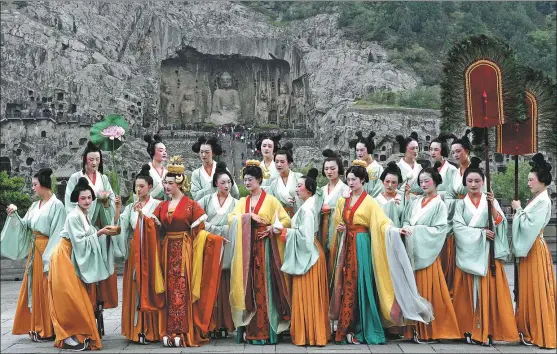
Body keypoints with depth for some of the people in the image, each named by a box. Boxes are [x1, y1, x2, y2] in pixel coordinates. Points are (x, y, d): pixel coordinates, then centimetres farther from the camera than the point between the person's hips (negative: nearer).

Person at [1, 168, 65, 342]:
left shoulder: (56, 205, -11)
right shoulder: (35, 206, 13)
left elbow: (57, 234, -15)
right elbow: (24, 226, 12)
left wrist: (50, 257, -19)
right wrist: (14, 215, -3)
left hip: (47, 250, -8)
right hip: (34, 250, 8)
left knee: (44, 289, -2)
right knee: (33, 287, 10)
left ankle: (47, 330, 7)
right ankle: (37, 327, 19)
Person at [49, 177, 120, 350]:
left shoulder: (86, 216, 10)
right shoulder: (73, 216, -16)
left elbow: (89, 239, 3)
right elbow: (80, 241, -20)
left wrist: (106, 232, -9)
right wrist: (100, 233, -19)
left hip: (75, 259, 9)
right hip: (65, 258, -9)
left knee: (78, 298, 9)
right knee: (70, 297, -9)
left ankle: (78, 334, 14)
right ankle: (69, 336, -3)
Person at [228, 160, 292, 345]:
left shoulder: (270, 199, 3)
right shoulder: (242, 201, 15)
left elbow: (286, 220, -2)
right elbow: (231, 218, 1)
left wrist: (271, 228, -14)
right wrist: (246, 216, -14)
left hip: (265, 246, -4)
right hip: (247, 247, 4)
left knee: (264, 284, -6)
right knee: (248, 284, 1)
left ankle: (266, 329, -3)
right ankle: (250, 329, 5)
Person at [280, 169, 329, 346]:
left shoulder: (306, 208, -19)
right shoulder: (310, 204, 11)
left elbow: (305, 235, -23)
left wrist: (288, 232, -11)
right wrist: (290, 231, 9)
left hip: (307, 255, -10)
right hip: (307, 253, 10)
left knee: (307, 295, -1)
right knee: (311, 296, 14)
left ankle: (309, 335, 7)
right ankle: (315, 332, 21)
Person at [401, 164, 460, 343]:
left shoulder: (439, 204, -1)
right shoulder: (414, 203, 15)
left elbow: (439, 229, -9)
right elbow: (406, 221, 14)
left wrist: (416, 230, -12)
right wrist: (405, 229, -8)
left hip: (426, 252, -5)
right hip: (411, 251, 5)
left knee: (427, 290, -5)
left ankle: (429, 330, 3)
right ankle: (415, 328, 11)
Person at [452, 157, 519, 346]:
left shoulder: (491, 201, 8)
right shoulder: (461, 203, 7)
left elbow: (500, 224, -2)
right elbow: (458, 227, -5)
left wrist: (492, 206, -15)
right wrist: (481, 233, -12)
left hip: (487, 252, 0)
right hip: (468, 251, 0)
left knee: (488, 289, -5)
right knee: (468, 291, -1)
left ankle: (487, 330, -2)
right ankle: (469, 329, 4)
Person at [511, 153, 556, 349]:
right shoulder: (536, 199, 13)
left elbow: (529, 225, -20)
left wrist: (519, 209, -9)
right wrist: (520, 210, 0)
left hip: (535, 249, -9)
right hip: (529, 248, 9)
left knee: (537, 290, -3)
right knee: (528, 290, 12)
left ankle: (540, 334, 4)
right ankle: (530, 330, 19)